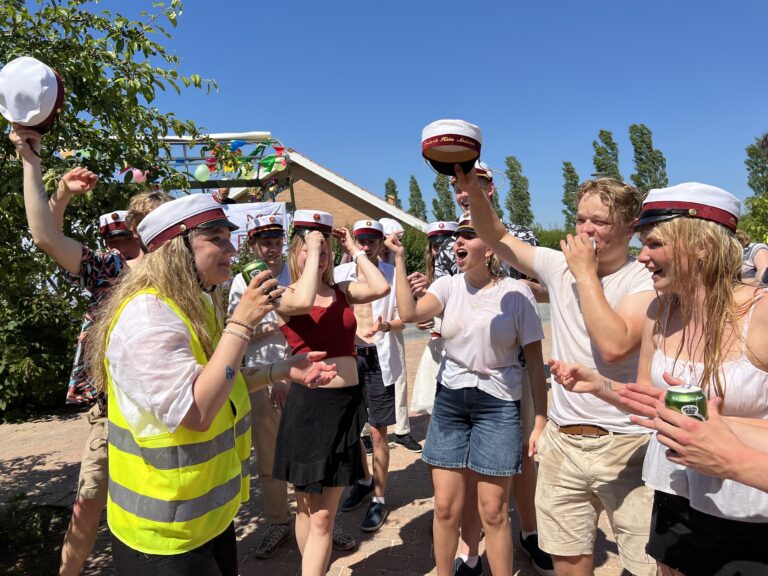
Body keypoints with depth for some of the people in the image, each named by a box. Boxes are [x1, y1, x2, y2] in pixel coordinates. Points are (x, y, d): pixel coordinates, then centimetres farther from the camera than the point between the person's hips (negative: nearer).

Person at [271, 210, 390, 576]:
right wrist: (313, 250, -16)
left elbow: (381, 288, -10)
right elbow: (303, 301, -27)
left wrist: (354, 250, 0)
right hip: (307, 405, -2)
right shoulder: (284, 295, -3)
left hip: (347, 404, 2)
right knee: (306, 507, 17)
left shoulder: (342, 292, 7)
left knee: (323, 516, 7)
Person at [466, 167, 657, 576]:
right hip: (561, 440, 4)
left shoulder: (646, 281, -10)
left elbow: (614, 345, -25)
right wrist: (472, 189, -6)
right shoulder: (560, 266, 5)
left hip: (625, 446, -4)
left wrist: (585, 273, -18)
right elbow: (497, 238, 9)